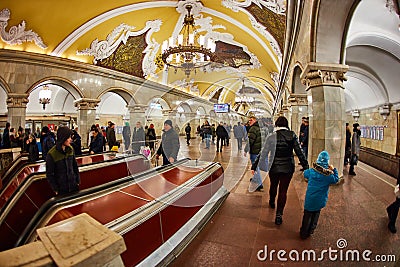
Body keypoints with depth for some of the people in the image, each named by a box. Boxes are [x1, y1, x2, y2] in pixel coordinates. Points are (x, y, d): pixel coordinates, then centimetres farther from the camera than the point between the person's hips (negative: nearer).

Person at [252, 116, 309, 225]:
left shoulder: (272, 137, -12)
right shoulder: (292, 135, -6)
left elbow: (263, 153, -12)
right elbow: (299, 152, -4)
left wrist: (254, 166, -6)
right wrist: (306, 166, 4)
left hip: (274, 168, -1)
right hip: (288, 168, 1)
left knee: (273, 186, 24)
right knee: (283, 191, 8)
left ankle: (272, 203, 49)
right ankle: (279, 215, 10)